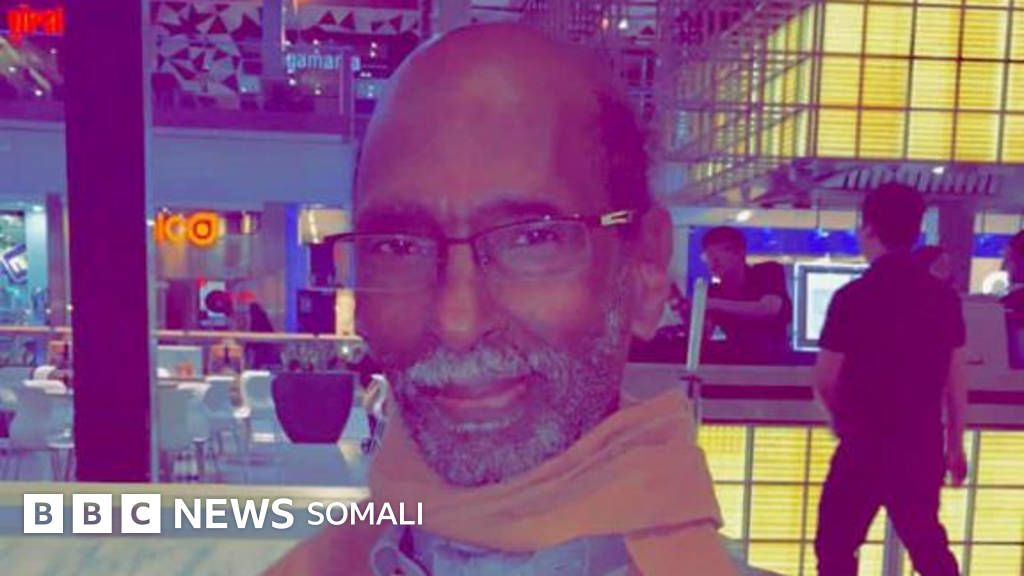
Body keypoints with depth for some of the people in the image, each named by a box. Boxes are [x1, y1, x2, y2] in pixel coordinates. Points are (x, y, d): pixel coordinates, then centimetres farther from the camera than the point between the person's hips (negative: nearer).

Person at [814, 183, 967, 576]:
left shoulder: (853, 297, -15)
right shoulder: (945, 296, 0)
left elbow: (825, 383, -10)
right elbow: (956, 381, 5)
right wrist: (955, 445, 17)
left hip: (866, 446, -5)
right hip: (924, 445, 5)